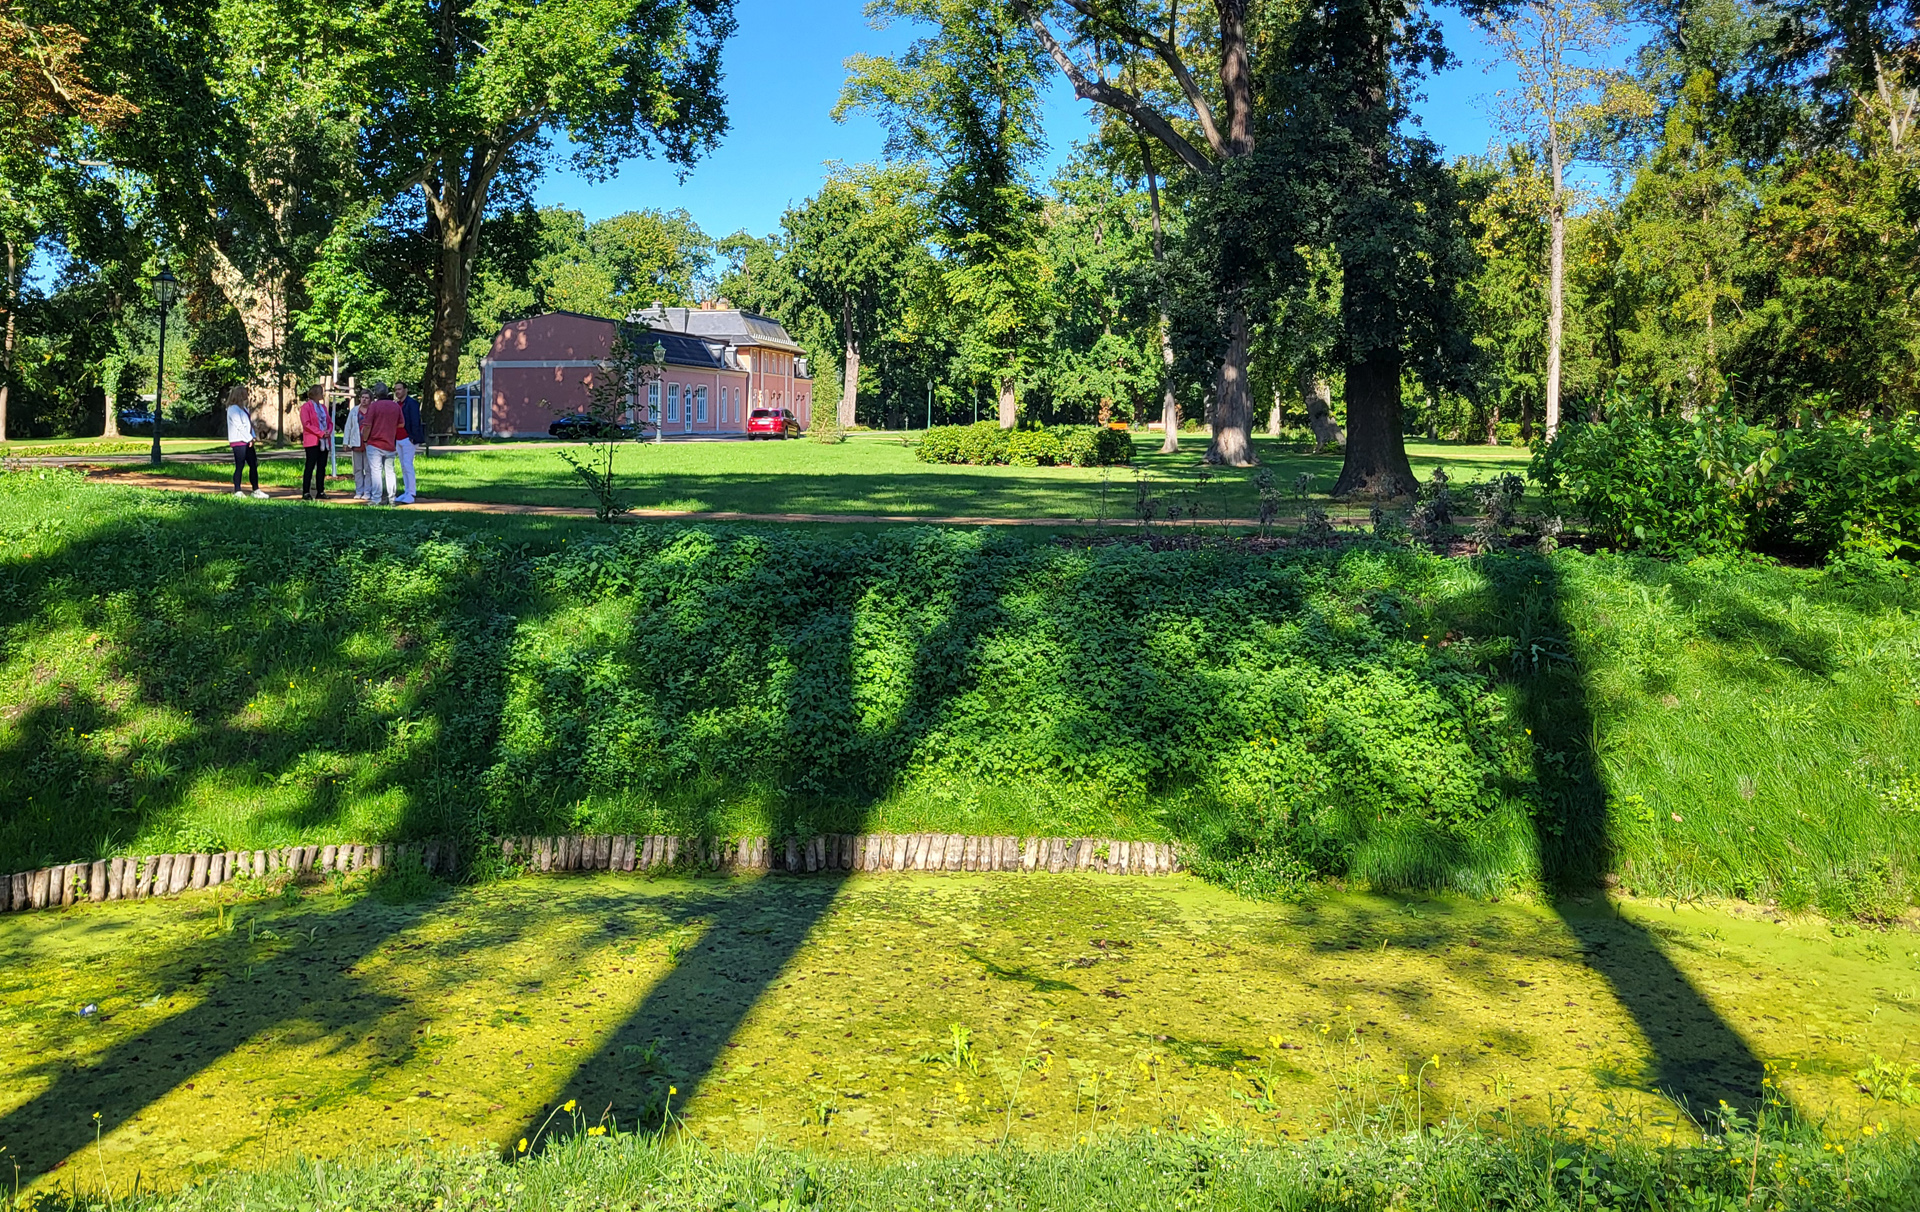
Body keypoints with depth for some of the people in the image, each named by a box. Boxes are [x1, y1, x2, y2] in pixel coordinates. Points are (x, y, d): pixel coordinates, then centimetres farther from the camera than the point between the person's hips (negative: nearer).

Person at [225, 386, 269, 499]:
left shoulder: (242, 407, 17)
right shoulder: (233, 409, -11)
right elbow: (239, 426, -17)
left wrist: (252, 437, 3)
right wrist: (249, 438, -14)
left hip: (247, 441, 9)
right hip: (238, 442, -9)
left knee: (254, 464, 7)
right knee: (239, 466, -5)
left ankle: (256, 490, 10)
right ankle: (237, 491, 2)